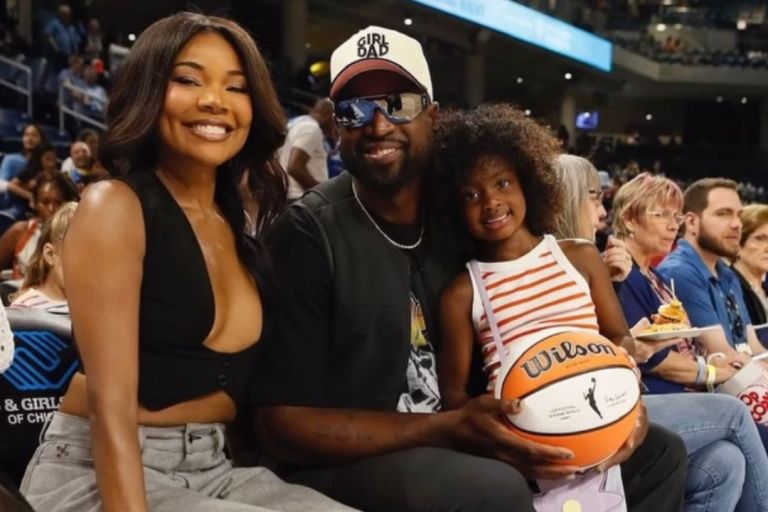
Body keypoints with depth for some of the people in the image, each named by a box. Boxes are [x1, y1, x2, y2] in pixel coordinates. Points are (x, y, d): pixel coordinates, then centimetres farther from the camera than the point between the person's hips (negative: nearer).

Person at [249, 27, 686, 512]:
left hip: (456, 444, 6)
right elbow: (282, 423, -17)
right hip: (345, 461, -6)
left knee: (660, 452, 6)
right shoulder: (310, 232, -15)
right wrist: (450, 429, -24)